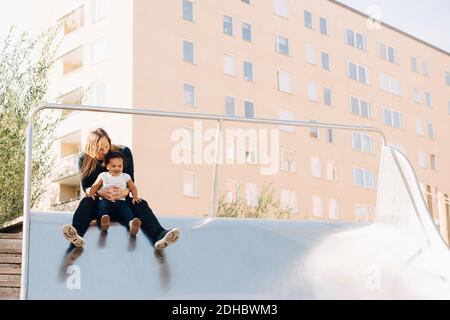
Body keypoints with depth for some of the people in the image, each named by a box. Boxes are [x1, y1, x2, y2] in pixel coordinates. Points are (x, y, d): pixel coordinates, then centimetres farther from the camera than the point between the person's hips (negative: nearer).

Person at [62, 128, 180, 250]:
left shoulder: (124, 152, -5)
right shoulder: (84, 159, -5)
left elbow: (131, 181, -5)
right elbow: (86, 186, -8)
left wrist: (125, 192, -30)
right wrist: (100, 192, -32)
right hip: (99, 201, 0)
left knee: (140, 203, -29)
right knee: (86, 201, -33)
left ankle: (159, 236, -58)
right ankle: (76, 234, -65)